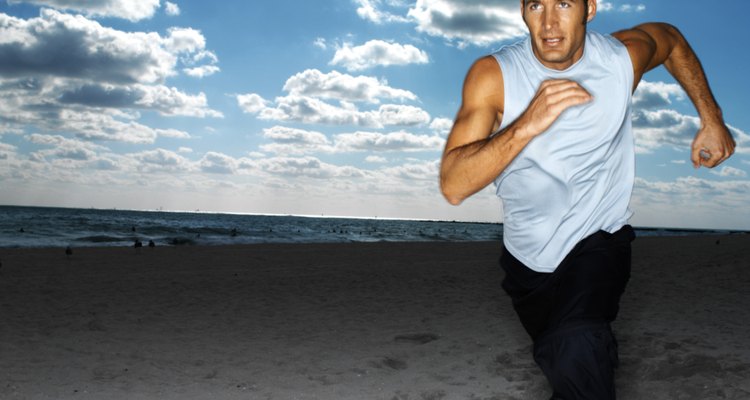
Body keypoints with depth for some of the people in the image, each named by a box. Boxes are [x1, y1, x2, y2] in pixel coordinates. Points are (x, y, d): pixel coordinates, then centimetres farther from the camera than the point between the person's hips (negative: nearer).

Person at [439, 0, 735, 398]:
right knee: (555, 355, 27)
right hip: (527, 251, 2)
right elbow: (452, 186, -30)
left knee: (574, 354, -31)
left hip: (598, 236, -1)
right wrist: (527, 125, -42)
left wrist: (712, 120, 9)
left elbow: (670, 39, 12)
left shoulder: (623, 55, -14)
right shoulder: (493, 75, -21)